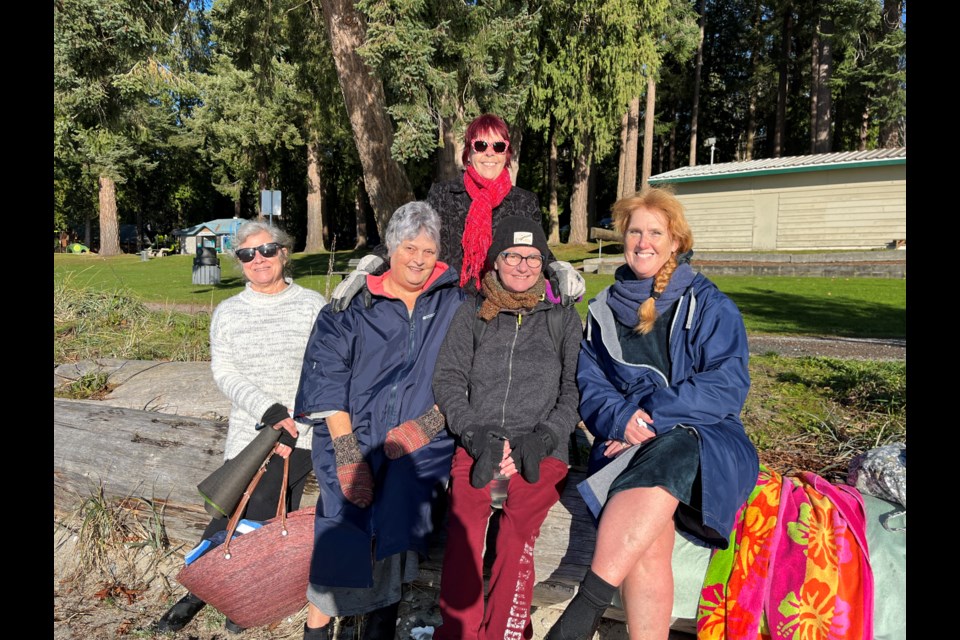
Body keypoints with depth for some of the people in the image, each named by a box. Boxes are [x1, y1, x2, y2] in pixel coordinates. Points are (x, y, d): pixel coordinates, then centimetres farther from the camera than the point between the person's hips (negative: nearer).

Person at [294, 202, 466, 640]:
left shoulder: (456, 305, 10)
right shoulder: (355, 307, 9)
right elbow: (328, 379, 0)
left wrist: (428, 423, -11)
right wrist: (347, 451, -11)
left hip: (425, 441, 0)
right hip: (356, 434, 1)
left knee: (402, 488, -24)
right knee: (347, 504, -18)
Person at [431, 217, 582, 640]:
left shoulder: (564, 318, 16)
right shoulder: (473, 314, 18)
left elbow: (576, 389, 9)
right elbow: (448, 379, 11)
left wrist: (541, 438, -6)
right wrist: (476, 434, -4)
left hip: (541, 450, 0)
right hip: (478, 443, 1)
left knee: (518, 530, -26)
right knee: (463, 525, -26)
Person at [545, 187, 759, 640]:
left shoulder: (709, 306, 6)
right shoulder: (603, 311, 15)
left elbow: (727, 387, -5)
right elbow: (589, 386, 10)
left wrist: (652, 416, -16)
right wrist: (621, 421, -12)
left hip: (702, 443, -2)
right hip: (626, 446, 2)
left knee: (668, 456, -38)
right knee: (648, 541, -29)